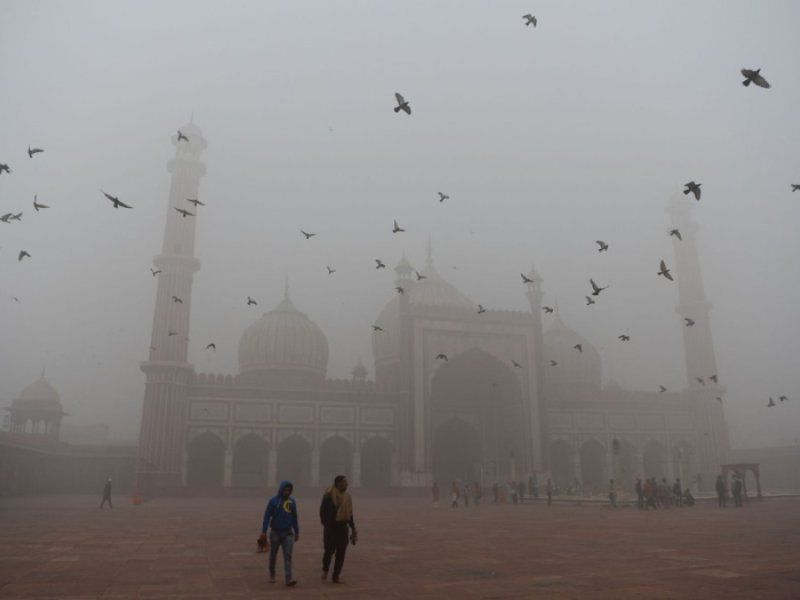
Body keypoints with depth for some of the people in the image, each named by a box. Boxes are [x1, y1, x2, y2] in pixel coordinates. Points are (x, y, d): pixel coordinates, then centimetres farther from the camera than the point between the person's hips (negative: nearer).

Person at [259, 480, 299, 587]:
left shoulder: (292, 501, 3)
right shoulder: (273, 501, -7)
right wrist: (264, 532, -16)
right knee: (273, 555, 14)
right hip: (275, 533, -1)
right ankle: (272, 575, 34)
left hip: (288, 533, 2)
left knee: (288, 555, -9)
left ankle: (288, 579, -12)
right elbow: (267, 516, -10)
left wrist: (297, 532, 15)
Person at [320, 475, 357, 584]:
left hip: (343, 527, 5)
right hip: (331, 527, -5)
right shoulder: (329, 495, -8)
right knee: (329, 550, -7)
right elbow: (322, 511, -8)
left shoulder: (347, 496, 11)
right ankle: (325, 570, 22)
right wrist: (325, 525, -16)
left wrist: (353, 528, 14)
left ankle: (336, 576, 16)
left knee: (341, 553, 5)